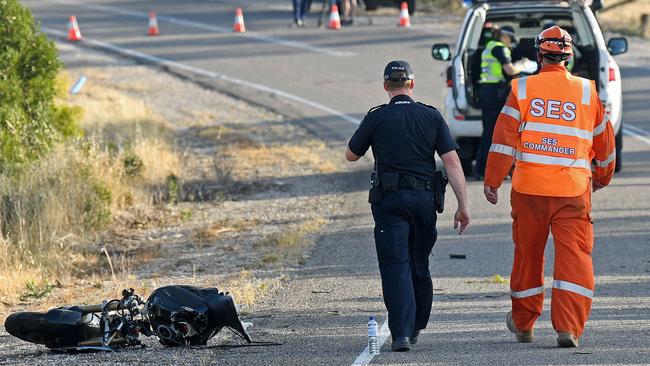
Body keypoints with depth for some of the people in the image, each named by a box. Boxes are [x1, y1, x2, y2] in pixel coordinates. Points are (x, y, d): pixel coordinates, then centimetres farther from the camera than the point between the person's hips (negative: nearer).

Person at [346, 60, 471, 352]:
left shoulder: (376, 118, -2)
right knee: (419, 266, 17)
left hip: (390, 199, -3)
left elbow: (351, 155, 11)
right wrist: (463, 205, -1)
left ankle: (401, 333, -18)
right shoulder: (431, 116, 4)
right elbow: (451, 161, -2)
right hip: (425, 198, 3)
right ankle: (416, 327, 29)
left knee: (395, 267, -5)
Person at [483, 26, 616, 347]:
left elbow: (504, 137, -3)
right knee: (574, 257, -2)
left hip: (529, 187, 0)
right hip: (573, 188, 0)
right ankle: (568, 327, -15)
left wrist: (492, 181, 2)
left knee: (527, 253, 14)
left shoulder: (522, 89, 1)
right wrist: (602, 177, 32)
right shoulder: (587, 92, 6)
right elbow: (604, 141, 15)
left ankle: (523, 324, 28)